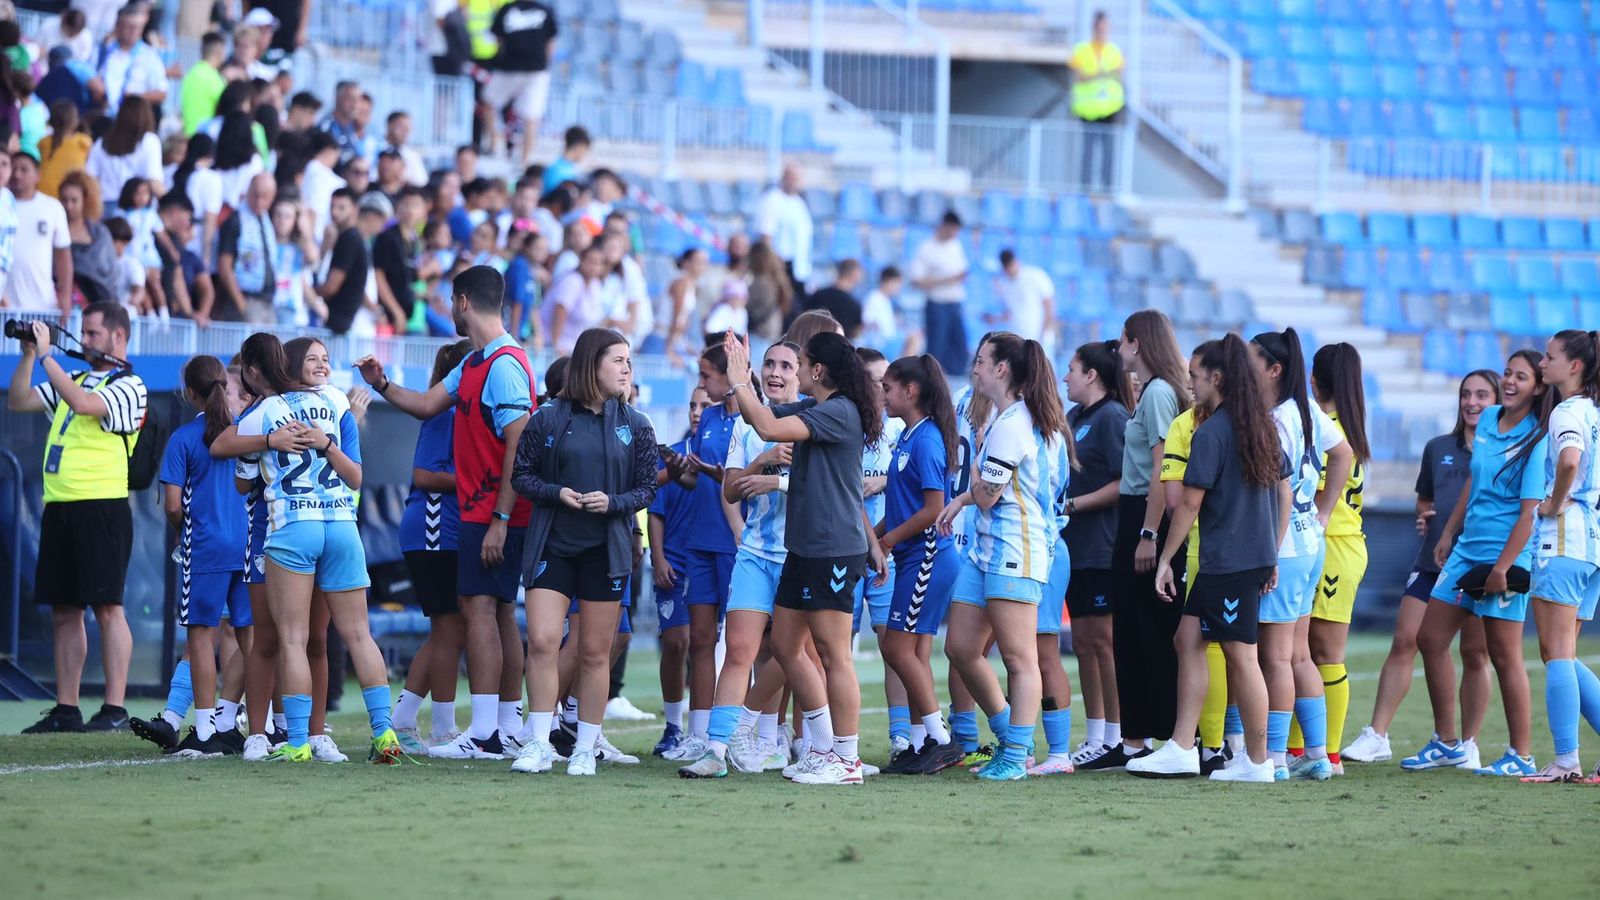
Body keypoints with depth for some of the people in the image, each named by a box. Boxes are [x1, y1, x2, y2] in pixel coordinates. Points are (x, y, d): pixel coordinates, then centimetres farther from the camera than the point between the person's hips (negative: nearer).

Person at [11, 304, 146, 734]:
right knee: (64, 610, 8)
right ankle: (65, 710, 11)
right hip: (60, 506, 8)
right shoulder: (75, 379, 19)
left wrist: (46, 354, -16)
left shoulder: (128, 387, -5)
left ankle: (114, 709, -9)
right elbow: (17, 403, 17)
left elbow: (82, 403, -22)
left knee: (106, 607, -8)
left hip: (101, 508, -8)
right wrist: (28, 355, 6)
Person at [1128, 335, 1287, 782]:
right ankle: (1181, 749, 11)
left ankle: (1257, 762, 3)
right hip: (1257, 556, 9)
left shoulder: (1211, 433, -14)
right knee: (1188, 639, 12)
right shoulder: (1262, 427, 11)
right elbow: (1285, 494, 15)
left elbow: (1190, 503, -13)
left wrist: (1165, 559, -5)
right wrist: (1272, 556, 20)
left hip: (1228, 561, -9)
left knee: (1240, 654, -3)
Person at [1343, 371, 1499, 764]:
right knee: (1403, 642, -4)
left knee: (1475, 655, 2)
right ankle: (1377, 736, -5)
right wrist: (1424, 517, 4)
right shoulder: (1438, 449, 15)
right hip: (1432, 560, 4)